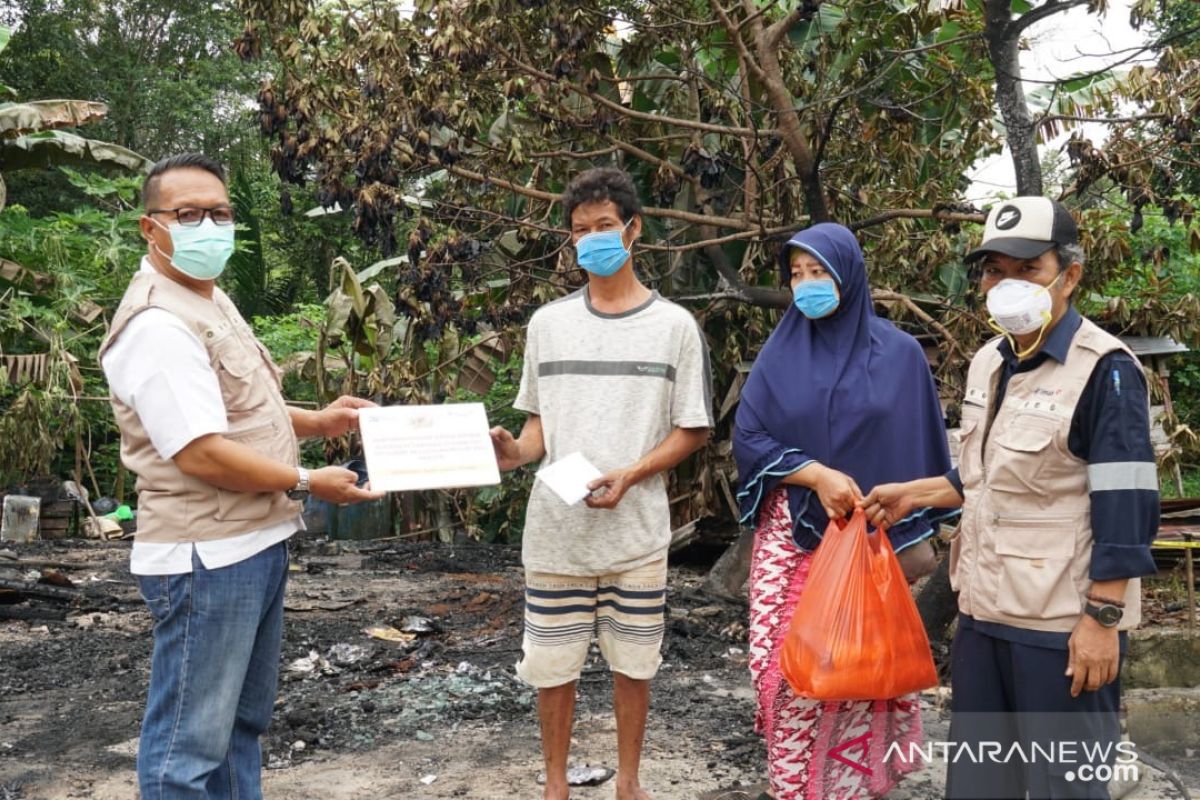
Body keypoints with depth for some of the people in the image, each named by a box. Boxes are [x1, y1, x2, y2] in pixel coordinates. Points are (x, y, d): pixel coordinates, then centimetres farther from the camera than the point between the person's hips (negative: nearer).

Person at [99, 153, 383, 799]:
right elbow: (202, 454, -25)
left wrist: (319, 421, 10)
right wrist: (307, 483, -13)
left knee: (243, 721, 21)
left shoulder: (212, 301, 13)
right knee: (190, 742, 2)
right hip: (207, 558, -10)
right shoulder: (158, 323, -19)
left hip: (256, 546, 10)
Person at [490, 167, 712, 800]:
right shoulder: (548, 323, 6)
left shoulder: (674, 326, -1)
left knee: (633, 663, 11)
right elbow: (540, 420, 11)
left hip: (636, 532, -1)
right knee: (551, 665, 9)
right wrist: (516, 452, -11)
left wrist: (632, 474, -16)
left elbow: (692, 432, 0)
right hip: (555, 530, 2)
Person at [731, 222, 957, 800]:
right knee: (788, 665, 0)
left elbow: (920, 451, 5)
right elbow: (747, 438, -2)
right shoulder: (781, 353, 4)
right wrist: (817, 474, -14)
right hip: (791, 537, 1)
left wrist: (915, 534, 4)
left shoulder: (898, 353, 2)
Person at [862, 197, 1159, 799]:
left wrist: (1103, 617, -19)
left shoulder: (1104, 371, -15)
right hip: (983, 612, 8)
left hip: (1062, 624, -7)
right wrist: (913, 494, 14)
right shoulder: (988, 363, 9)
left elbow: (1124, 510, -17)